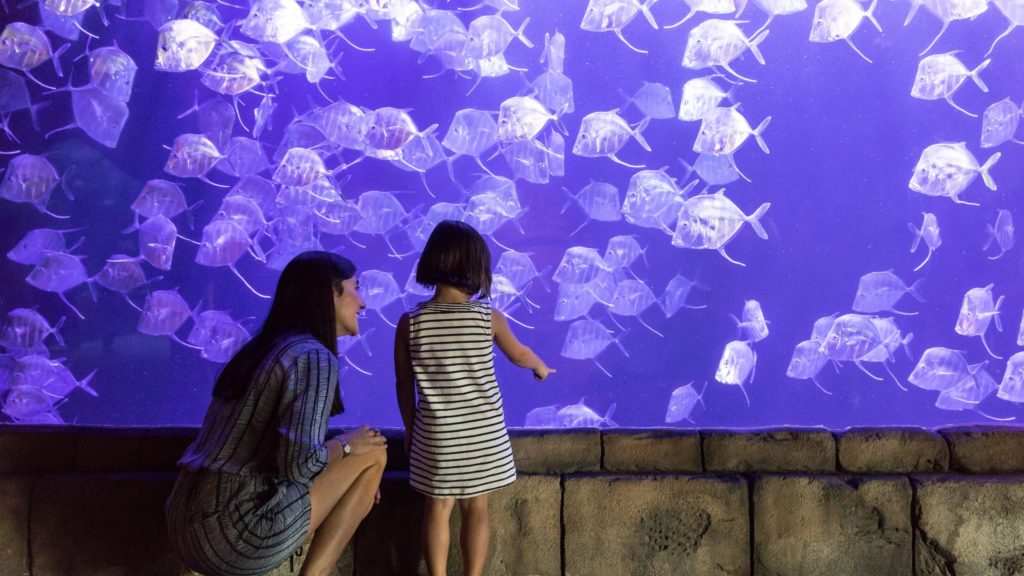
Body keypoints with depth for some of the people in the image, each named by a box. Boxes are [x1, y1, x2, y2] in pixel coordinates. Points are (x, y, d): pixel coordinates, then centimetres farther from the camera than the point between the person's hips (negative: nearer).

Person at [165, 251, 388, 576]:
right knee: (373, 452, 3)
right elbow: (299, 462, -22)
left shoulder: (263, 349, 18)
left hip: (189, 528, 8)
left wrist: (347, 480, 20)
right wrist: (347, 445, -1)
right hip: (236, 532, -8)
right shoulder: (314, 358, -10)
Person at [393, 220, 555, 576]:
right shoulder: (489, 318, -8)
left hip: (436, 434, 0)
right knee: (476, 509, 11)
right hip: (482, 433, 0)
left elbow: (404, 385, 0)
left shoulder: (410, 322, -9)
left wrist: (410, 428, 15)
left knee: (438, 508, 12)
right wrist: (541, 367, 34)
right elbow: (519, 355, 12)